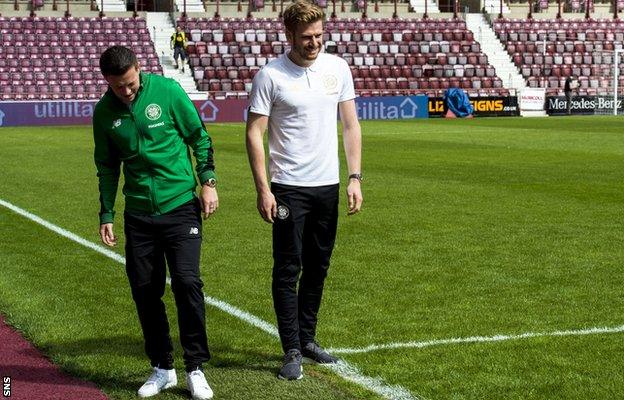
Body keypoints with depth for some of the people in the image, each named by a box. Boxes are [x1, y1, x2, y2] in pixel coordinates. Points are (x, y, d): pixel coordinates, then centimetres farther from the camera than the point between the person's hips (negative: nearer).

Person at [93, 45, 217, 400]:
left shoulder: (167, 90, -6)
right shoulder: (104, 111, 2)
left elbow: (199, 136, 2)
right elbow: (108, 166, 13)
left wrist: (208, 181, -5)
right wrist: (106, 215, 10)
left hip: (180, 207, -3)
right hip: (138, 214, 3)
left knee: (187, 281, -12)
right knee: (145, 291, 4)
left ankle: (196, 369, 1)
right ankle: (162, 369, 20)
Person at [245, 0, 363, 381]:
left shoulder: (338, 67, 4)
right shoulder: (271, 75, -9)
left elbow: (351, 125, 9)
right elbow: (254, 132, -7)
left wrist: (355, 178, 2)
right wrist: (263, 189, -12)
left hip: (328, 186, 5)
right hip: (289, 188, -4)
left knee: (318, 267, 13)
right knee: (288, 270, -2)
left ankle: (307, 338, 26)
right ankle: (292, 352, 5)